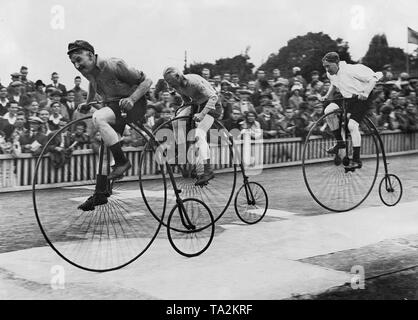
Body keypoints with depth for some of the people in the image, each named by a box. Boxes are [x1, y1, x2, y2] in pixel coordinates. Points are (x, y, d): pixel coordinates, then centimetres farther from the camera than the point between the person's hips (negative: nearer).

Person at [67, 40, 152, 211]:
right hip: (113, 106, 8)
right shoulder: (88, 70, 2)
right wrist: (87, 103, 22)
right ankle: (100, 194, 7)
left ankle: (122, 162, -22)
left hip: (133, 105, -8)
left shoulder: (114, 65, -22)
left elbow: (146, 81, -18)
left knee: (98, 118, -32)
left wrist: (131, 99, -29)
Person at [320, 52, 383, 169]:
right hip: (348, 99, 7)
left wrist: (365, 93, -28)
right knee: (329, 111, -14)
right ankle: (340, 142, 1)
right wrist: (327, 96, 10)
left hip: (362, 98, -7)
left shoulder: (351, 70, -25)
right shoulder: (330, 74, -2)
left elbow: (373, 78, -23)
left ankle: (356, 160, -14)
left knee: (352, 125, -22)